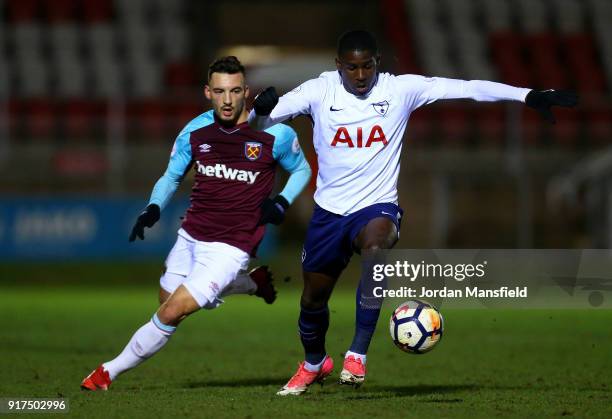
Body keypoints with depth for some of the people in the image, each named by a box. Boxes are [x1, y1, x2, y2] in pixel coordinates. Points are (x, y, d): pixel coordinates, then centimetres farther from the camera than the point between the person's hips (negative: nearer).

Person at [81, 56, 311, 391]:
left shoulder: (275, 134, -11)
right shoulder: (195, 131, -2)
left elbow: (302, 169, 7)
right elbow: (171, 177, 12)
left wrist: (282, 202, -11)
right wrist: (153, 209, -8)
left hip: (230, 247, -6)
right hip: (190, 237, 6)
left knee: (171, 313, -12)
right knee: (168, 301, 20)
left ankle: (110, 372, 5)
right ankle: (253, 284, 35)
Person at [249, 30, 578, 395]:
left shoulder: (400, 90, -7)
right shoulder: (319, 91, -5)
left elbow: (466, 89, -11)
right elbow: (258, 125, -7)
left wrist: (529, 95, -17)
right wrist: (261, 109, -32)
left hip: (377, 207, -2)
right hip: (329, 210, 2)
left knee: (376, 245, -37)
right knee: (313, 299, 11)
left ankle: (358, 353, -31)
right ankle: (314, 363, 44)